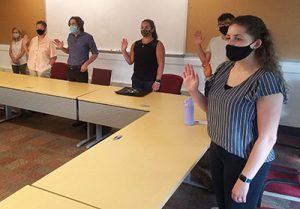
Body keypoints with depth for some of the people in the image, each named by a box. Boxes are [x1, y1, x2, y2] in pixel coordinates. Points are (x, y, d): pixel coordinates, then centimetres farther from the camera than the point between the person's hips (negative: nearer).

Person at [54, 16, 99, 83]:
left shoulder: (88, 37, -7)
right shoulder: (70, 36, 9)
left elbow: (95, 53, -3)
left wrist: (86, 64, -14)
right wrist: (61, 48, 2)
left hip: (81, 70, -5)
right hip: (70, 70, 5)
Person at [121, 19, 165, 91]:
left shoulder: (158, 45, -4)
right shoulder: (135, 44, 10)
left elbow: (161, 64, -9)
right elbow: (130, 61, 13)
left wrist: (157, 81, -16)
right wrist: (123, 50, 0)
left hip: (150, 82, -4)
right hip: (136, 80, 4)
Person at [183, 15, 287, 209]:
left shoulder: (266, 80, -24)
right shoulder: (225, 68, -3)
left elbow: (268, 138, -22)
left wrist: (245, 178, -19)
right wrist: (194, 90, -9)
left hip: (245, 160, -6)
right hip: (217, 150, 6)